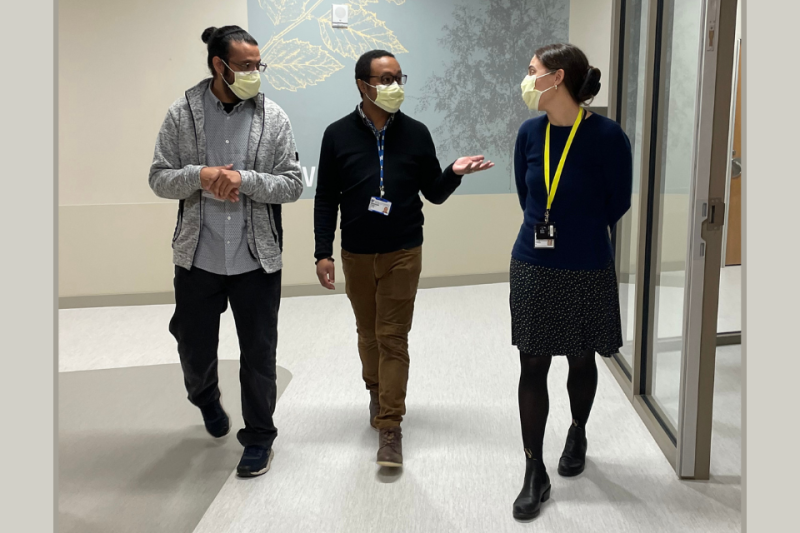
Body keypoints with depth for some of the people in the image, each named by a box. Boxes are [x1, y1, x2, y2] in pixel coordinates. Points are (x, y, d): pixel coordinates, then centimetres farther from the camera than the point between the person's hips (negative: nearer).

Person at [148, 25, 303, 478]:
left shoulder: (273, 118, -2)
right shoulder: (182, 115, -1)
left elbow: (293, 185, -4)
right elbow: (159, 178, 0)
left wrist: (243, 178, -19)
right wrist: (200, 175, -19)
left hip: (257, 259, -1)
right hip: (198, 258, 1)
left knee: (259, 354, 8)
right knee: (194, 348, 15)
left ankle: (259, 436, 27)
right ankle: (207, 400, 48)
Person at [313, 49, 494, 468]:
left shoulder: (415, 133, -2)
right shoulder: (339, 135, -3)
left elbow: (434, 193, 3)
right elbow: (326, 199, 1)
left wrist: (454, 173, -18)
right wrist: (323, 253, -3)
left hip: (403, 253, -1)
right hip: (356, 255, 1)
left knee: (393, 337, -2)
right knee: (368, 332, 15)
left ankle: (389, 427, 2)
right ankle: (377, 391, 40)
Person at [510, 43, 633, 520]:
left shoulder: (606, 135, -15)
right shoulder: (529, 133, -3)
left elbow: (618, 203, -4)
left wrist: (578, 235, 7)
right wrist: (543, 232, 9)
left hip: (587, 272, -3)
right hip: (532, 267, 3)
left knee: (581, 360, 15)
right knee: (533, 366, 4)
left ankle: (578, 434, 44)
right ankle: (535, 473, 14)